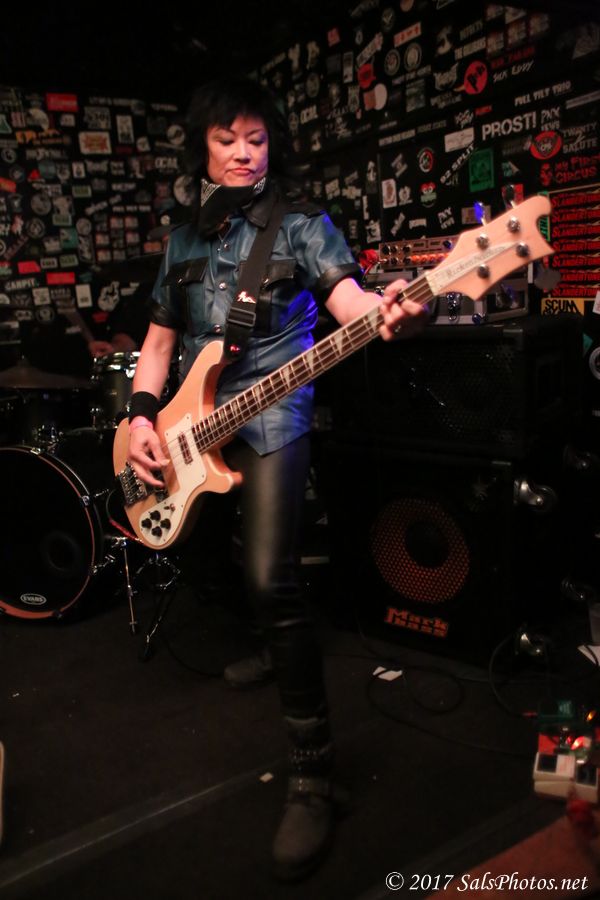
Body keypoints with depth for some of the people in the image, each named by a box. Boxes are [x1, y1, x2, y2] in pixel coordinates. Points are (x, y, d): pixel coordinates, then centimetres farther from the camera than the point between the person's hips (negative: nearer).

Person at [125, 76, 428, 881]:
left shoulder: (302, 224, 0)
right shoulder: (183, 238, 15)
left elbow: (345, 294, -17)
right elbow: (160, 336, 17)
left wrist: (389, 315, -42)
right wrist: (141, 417, 2)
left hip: (272, 419, -6)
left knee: (270, 580, -21)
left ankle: (313, 774, -10)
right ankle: (269, 647, 48)